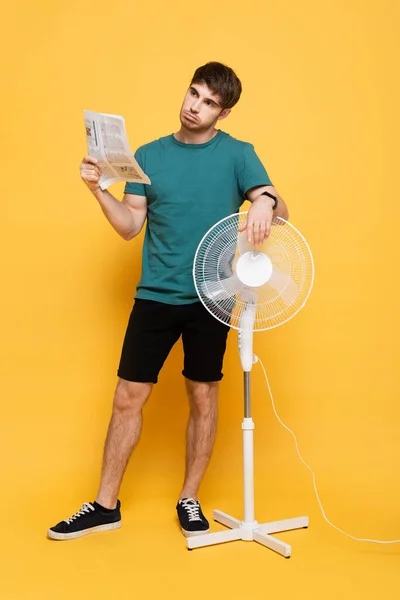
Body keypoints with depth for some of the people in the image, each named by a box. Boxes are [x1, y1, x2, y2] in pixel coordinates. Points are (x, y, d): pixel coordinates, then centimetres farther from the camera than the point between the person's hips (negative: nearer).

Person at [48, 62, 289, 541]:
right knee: (128, 398, 4)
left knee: (203, 397, 8)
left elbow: (279, 209, -8)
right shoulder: (149, 155, 6)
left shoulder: (238, 154, 0)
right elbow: (130, 227, 6)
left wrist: (266, 202, -31)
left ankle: (189, 500, 26)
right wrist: (98, 191, -10)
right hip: (155, 296, 2)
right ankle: (106, 505, 19)